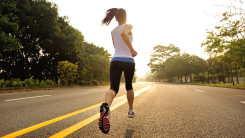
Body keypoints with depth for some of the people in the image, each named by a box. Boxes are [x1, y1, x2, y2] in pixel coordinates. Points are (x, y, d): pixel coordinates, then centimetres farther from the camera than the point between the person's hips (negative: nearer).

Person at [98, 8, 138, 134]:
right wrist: (132, 49, -16)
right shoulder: (128, 26, 1)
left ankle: (106, 106, -41)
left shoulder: (112, 31, 16)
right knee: (129, 86, 19)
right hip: (128, 61, -2)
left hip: (115, 61, 3)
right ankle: (131, 110, 31)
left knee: (113, 88, -9)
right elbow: (123, 33, -23)